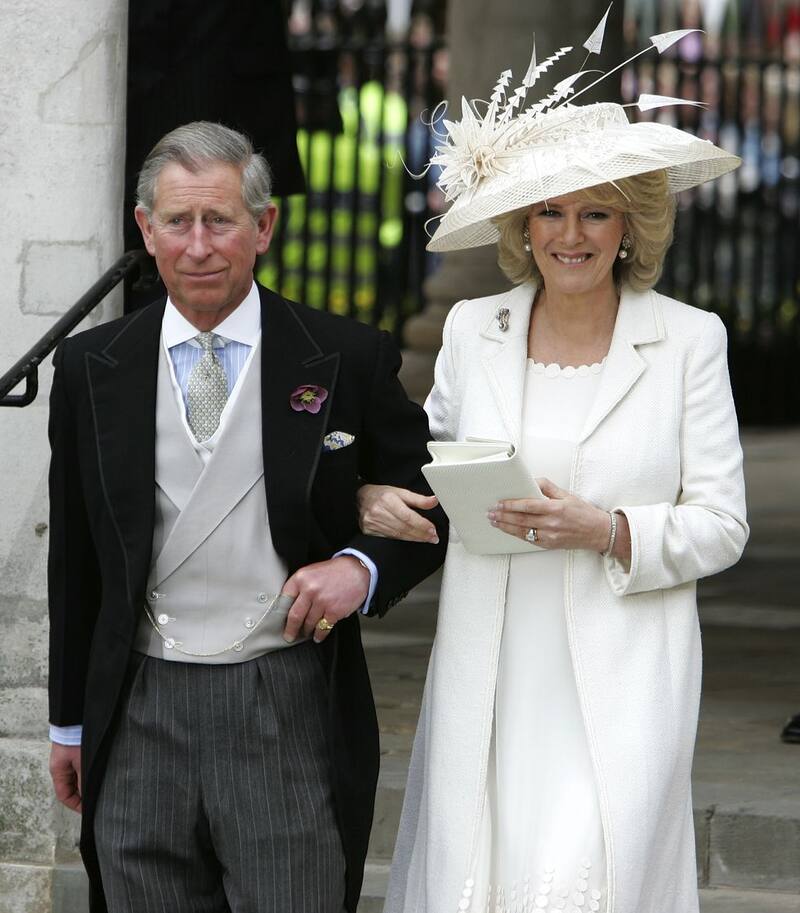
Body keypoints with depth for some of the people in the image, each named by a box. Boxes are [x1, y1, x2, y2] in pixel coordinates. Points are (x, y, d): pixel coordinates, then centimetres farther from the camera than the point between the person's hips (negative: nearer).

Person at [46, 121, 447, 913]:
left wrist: (363, 566, -12)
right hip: (140, 718, 2)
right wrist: (70, 722, 14)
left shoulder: (347, 359, -1)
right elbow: (74, 558, 12)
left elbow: (431, 503, 9)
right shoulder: (93, 368, 6)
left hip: (292, 710, -2)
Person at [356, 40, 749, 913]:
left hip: (620, 676, -3)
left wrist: (608, 531, -16)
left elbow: (720, 524, 0)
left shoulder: (688, 340, 0)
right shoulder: (472, 330, 7)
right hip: (489, 673, 3)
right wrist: (377, 494, 0)